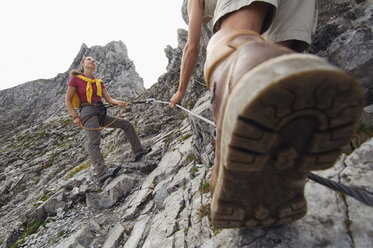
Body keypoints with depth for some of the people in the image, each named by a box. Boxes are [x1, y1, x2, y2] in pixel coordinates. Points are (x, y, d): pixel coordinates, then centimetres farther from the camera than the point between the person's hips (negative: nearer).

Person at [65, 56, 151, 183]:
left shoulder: (99, 82, 21)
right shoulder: (76, 79, 6)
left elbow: (109, 99, 13)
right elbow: (68, 100, 3)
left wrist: (118, 103, -9)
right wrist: (75, 117, -8)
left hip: (101, 113, 7)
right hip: (88, 112, -7)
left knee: (126, 124, 2)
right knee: (93, 141, -23)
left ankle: (138, 151, 5)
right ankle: (102, 171, -36)